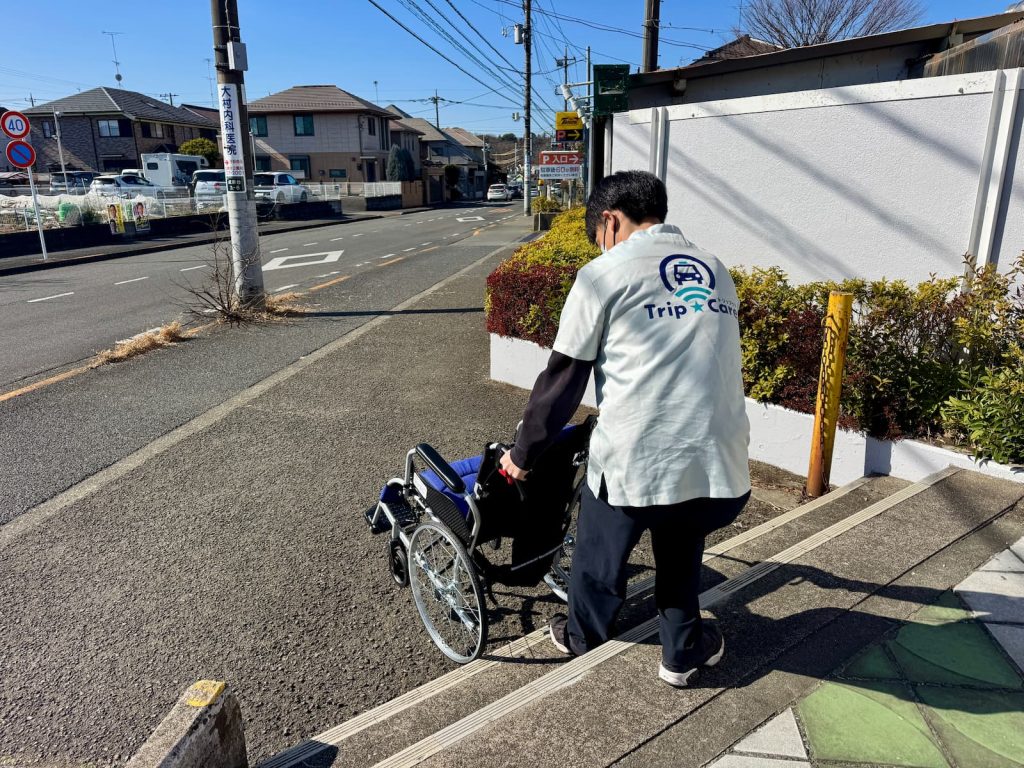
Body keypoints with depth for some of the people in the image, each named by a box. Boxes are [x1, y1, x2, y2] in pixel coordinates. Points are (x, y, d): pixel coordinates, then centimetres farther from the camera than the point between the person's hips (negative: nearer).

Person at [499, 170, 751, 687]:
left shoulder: (605, 274, -2)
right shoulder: (716, 272, 15)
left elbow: (562, 379, -1)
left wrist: (522, 455, 11)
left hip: (633, 464, -4)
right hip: (721, 467, 4)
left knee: (598, 560, 24)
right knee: (681, 553, 32)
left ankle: (582, 637, 49)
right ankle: (684, 651, 45)